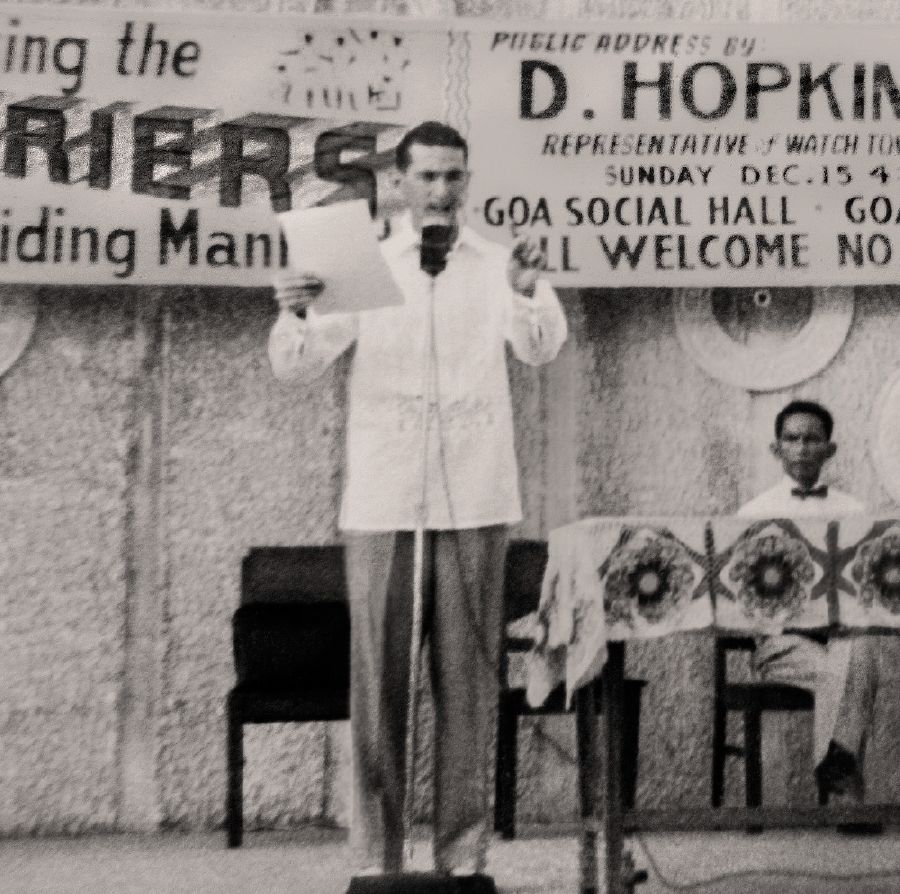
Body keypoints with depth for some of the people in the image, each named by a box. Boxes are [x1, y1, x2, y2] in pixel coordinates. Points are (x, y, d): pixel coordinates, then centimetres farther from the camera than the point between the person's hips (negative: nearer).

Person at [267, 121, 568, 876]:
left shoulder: (498, 266, 8)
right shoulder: (363, 266, 9)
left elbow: (541, 347, -8)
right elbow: (295, 366, 3)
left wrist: (528, 292, -29)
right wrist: (296, 313, -19)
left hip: (473, 498, 0)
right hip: (381, 497, 0)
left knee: (469, 675, 3)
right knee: (378, 674, 1)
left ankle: (464, 854, 13)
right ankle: (375, 855, 11)